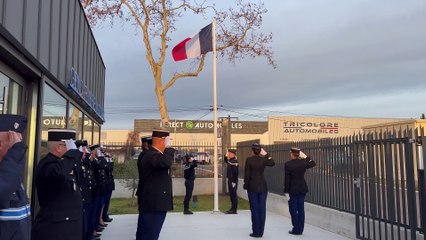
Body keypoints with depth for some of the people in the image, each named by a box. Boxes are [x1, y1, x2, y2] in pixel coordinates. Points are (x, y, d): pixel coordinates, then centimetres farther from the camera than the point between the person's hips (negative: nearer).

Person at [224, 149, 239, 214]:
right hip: (230, 180, 9)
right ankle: (232, 208, 23)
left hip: (233, 180, -9)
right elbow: (226, 161, 35)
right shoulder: (230, 160, 10)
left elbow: (235, 172, -22)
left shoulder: (235, 161, -17)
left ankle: (234, 210, 2)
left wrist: (234, 181, -22)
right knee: (231, 194, 14)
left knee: (233, 195, -3)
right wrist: (226, 156, 17)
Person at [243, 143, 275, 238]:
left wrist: (245, 185, 2)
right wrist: (266, 154, 14)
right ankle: (261, 232, 12)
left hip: (252, 187, -3)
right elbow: (272, 163, 19)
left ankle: (256, 232, 5)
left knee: (254, 209, 2)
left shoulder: (249, 160, -9)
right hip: (263, 187, 3)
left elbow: (247, 174, -8)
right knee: (262, 209, 7)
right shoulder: (263, 159, -1)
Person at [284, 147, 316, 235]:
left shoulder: (288, 164, -13)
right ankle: (300, 229, 16)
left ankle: (296, 230, 6)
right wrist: (306, 157, 16)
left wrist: (286, 191, -7)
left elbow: (287, 179, -12)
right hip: (302, 189, 5)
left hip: (293, 189, -5)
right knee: (301, 209, 10)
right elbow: (313, 164, 20)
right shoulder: (303, 162, -1)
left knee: (293, 209, 3)